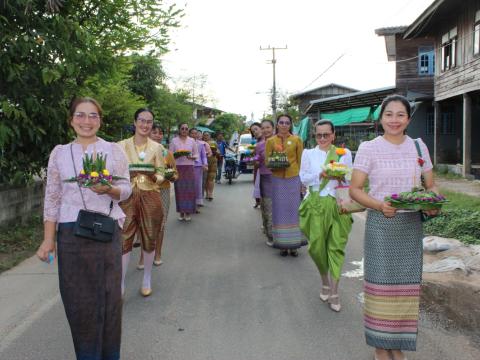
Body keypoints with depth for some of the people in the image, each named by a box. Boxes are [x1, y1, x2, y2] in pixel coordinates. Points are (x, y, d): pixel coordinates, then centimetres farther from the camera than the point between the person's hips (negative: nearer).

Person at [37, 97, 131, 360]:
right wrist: (48, 239, 1)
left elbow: (126, 190, 1)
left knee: (108, 295, 4)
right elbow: (52, 198, 5)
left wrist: (109, 189, -21)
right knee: (77, 298, 6)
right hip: (70, 234, 1)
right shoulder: (59, 153, 5)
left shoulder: (113, 150, 2)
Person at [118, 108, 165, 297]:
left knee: (149, 239, 10)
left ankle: (147, 279, 28)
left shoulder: (157, 147, 3)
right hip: (127, 197, -1)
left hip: (150, 196, 1)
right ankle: (120, 284, 10)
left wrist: (155, 177, -18)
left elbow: (161, 174, 3)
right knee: (124, 239, -3)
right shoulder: (122, 145, 2)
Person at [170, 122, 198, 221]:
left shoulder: (192, 141, 7)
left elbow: (196, 155, 9)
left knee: (189, 190, -2)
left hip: (189, 168, 1)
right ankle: (181, 212, 9)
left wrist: (191, 157, -12)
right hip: (178, 167, -1)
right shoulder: (174, 141, 4)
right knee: (179, 190, -1)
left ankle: (188, 212, 6)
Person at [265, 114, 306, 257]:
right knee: (280, 211, 3)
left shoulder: (297, 140, 3)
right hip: (277, 180, 1)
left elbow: (301, 161, 4)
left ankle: (294, 244, 11)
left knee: (293, 210, 2)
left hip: (294, 179, 0)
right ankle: (283, 244, 12)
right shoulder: (270, 141, 4)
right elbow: (267, 161, 6)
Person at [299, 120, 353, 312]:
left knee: (336, 247, -3)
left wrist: (341, 176, -13)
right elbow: (303, 178, 3)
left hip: (337, 204, 0)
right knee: (317, 246, 4)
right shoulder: (308, 154, 7)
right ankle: (325, 283, 29)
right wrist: (320, 175, -13)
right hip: (315, 204, 1)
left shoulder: (344, 153, 6)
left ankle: (334, 292, 5)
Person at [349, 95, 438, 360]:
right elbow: (355, 189, -5)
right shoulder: (368, 148, -3)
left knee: (407, 285, 8)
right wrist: (380, 205, -21)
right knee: (381, 284, 0)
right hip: (380, 224, -3)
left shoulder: (419, 146, 8)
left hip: (412, 225, 4)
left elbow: (431, 186, 13)